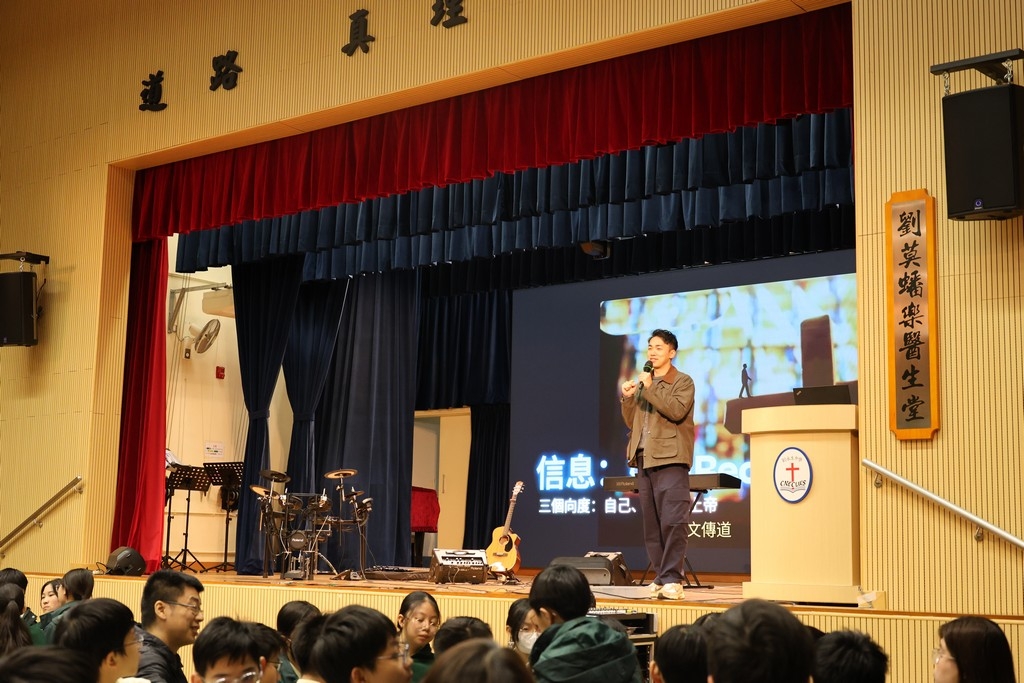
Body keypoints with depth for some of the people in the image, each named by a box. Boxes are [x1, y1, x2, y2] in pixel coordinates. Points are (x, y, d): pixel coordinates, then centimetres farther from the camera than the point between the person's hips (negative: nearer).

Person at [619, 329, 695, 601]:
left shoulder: (682, 382, 3)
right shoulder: (643, 383, 21)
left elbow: (676, 411, -16)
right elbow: (631, 423, 20)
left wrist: (651, 387, -13)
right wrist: (628, 398, 4)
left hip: (670, 459, -6)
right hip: (644, 459, 6)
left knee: (672, 522, -12)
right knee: (651, 525, 4)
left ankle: (672, 579, -13)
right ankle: (660, 577, 8)